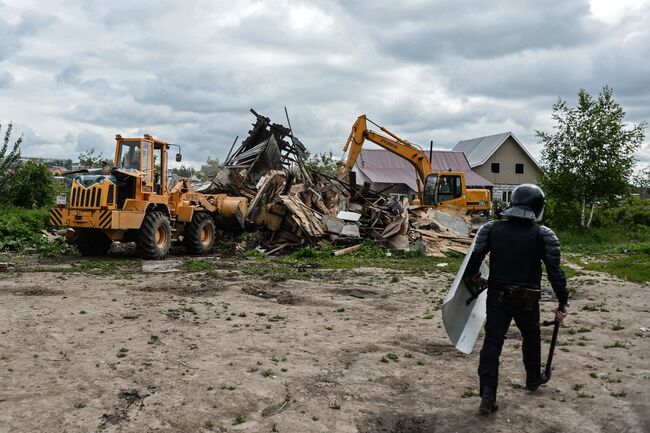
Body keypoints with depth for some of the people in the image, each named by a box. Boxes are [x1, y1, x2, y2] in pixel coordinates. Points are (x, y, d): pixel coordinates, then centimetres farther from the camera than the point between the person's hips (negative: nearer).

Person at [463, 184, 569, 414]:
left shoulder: (491, 229, -5)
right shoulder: (543, 235, -11)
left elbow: (474, 259, -1)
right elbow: (555, 271, -11)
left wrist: (472, 277, 19)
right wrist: (563, 302, -3)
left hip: (497, 296, 1)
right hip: (527, 299, -1)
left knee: (492, 341, 3)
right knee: (531, 338, 23)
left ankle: (488, 395, -3)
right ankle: (533, 378, 45)